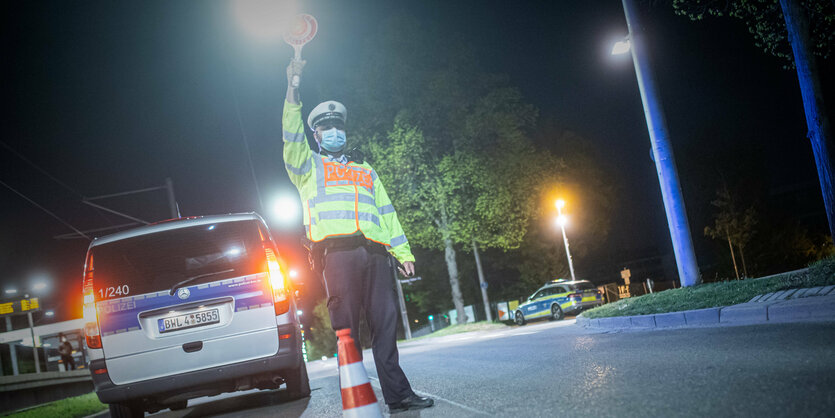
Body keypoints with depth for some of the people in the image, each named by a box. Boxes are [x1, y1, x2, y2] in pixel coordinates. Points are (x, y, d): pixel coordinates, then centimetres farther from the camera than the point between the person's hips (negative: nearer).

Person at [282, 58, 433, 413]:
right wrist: (293, 87, -7)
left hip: (375, 253, 3)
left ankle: (397, 395, 1)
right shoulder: (308, 165, 21)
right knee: (346, 325, -8)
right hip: (336, 251, -3)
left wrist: (403, 253, 15)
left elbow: (386, 213, 25)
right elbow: (292, 135, 3)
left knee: (385, 322, -2)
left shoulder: (365, 170, 31)